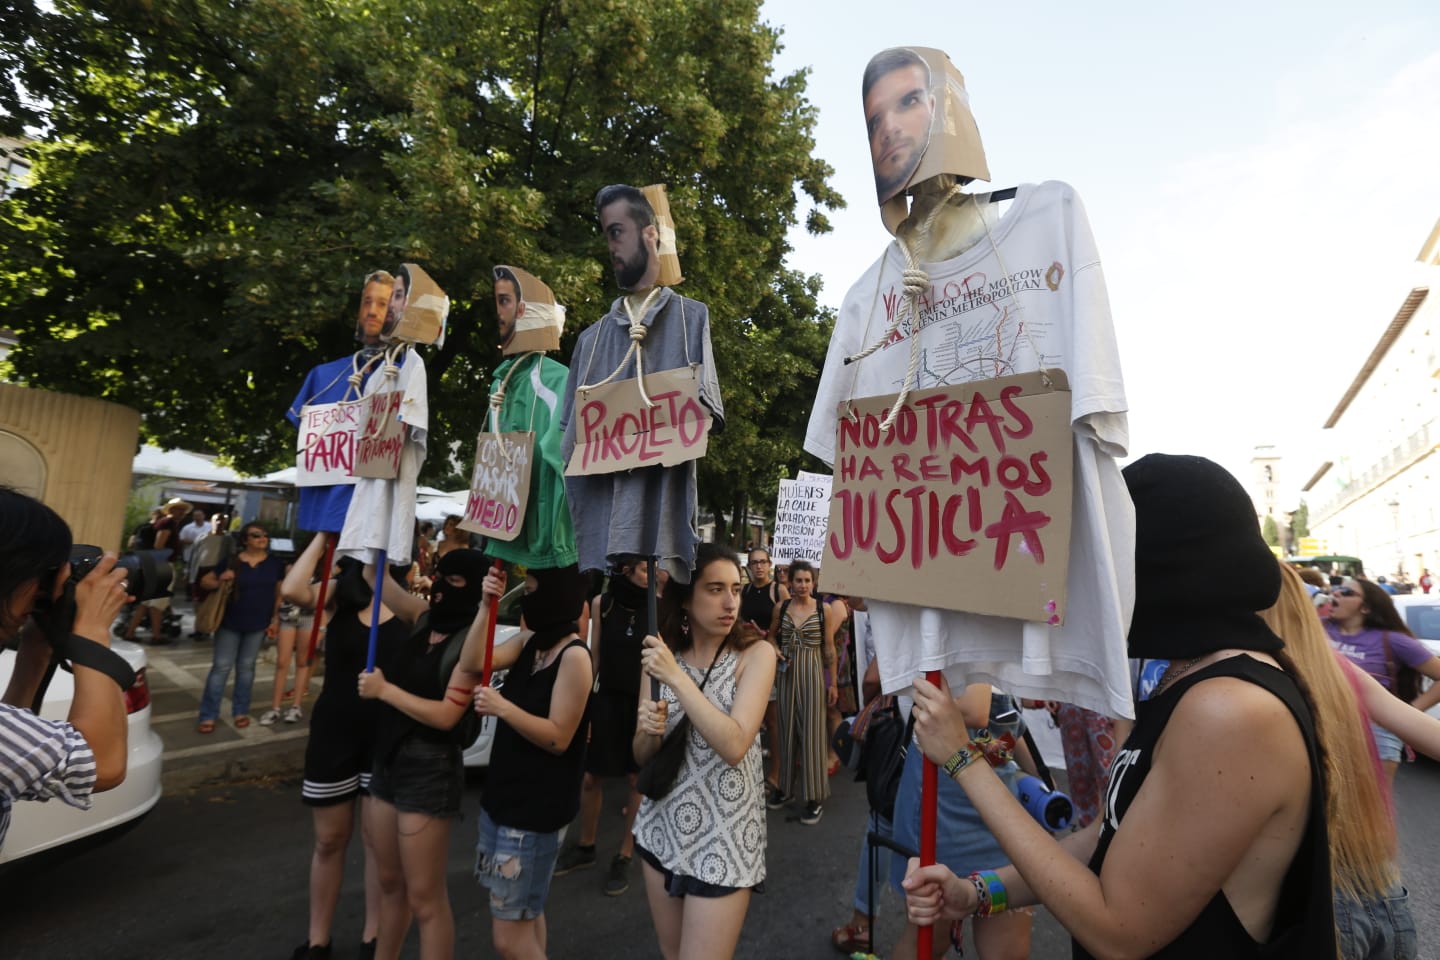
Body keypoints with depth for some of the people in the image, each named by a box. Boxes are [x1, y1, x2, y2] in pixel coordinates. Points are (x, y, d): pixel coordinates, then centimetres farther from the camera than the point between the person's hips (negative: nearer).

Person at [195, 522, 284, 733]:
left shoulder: (275, 563, 0)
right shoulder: (231, 561, -5)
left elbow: (279, 593, 6)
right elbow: (205, 581, 2)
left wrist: (275, 618, 0)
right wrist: (220, 581, -19)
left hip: (258, 624, 1)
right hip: (230, 623, -1)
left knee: (246, 667, 11)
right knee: (221, 667, 1)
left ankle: (241, 711, 22)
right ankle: (208, 716, 9)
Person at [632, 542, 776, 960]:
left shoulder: (756, 653, -13)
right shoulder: (660, 654, -1)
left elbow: (734, 745, -25)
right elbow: (641, 756, 4)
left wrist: (677, 677, -26)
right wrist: (649, 730, -18)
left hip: (723, 840, -4)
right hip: (661, 829, 5)